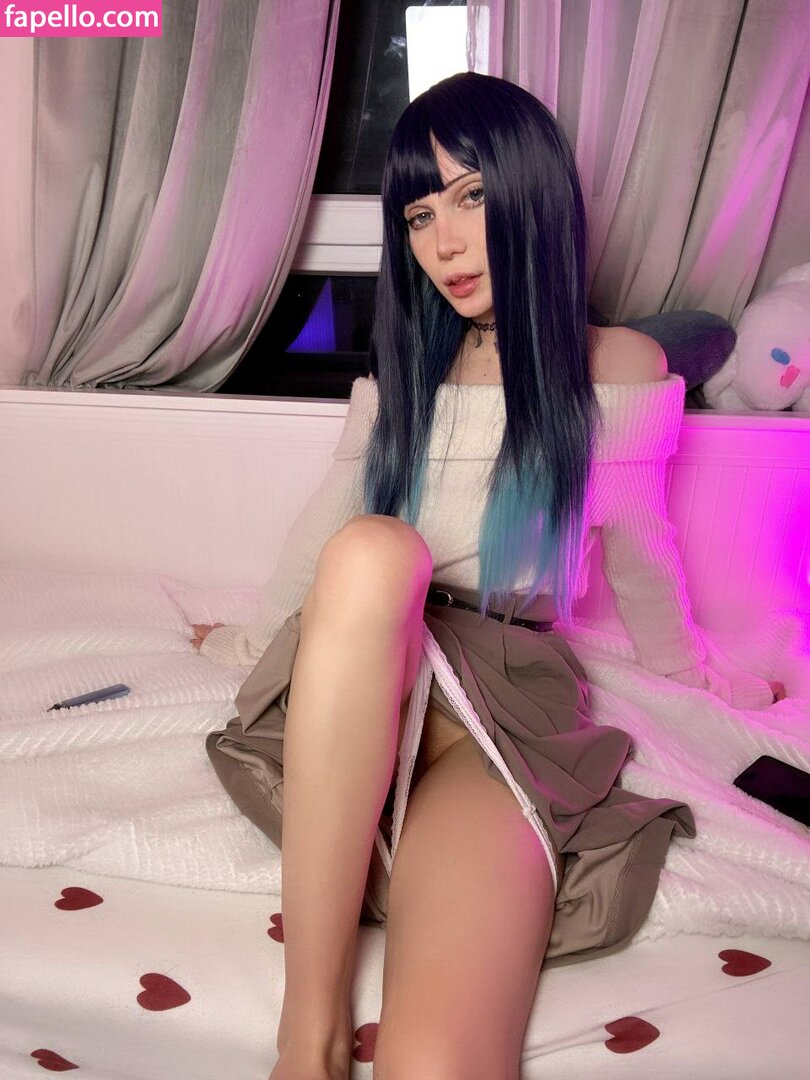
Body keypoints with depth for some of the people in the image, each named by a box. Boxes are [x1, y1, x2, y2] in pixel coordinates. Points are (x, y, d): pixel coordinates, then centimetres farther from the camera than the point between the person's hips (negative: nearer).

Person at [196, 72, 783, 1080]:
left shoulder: (619, 369, 7)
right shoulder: (400, 371, 18)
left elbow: (638, 552, 17)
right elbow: (322, 532, 24)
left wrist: (699, 672, 28)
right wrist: (250, 639, 31)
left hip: (503, 694, -3)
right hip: (354, 680, 4)